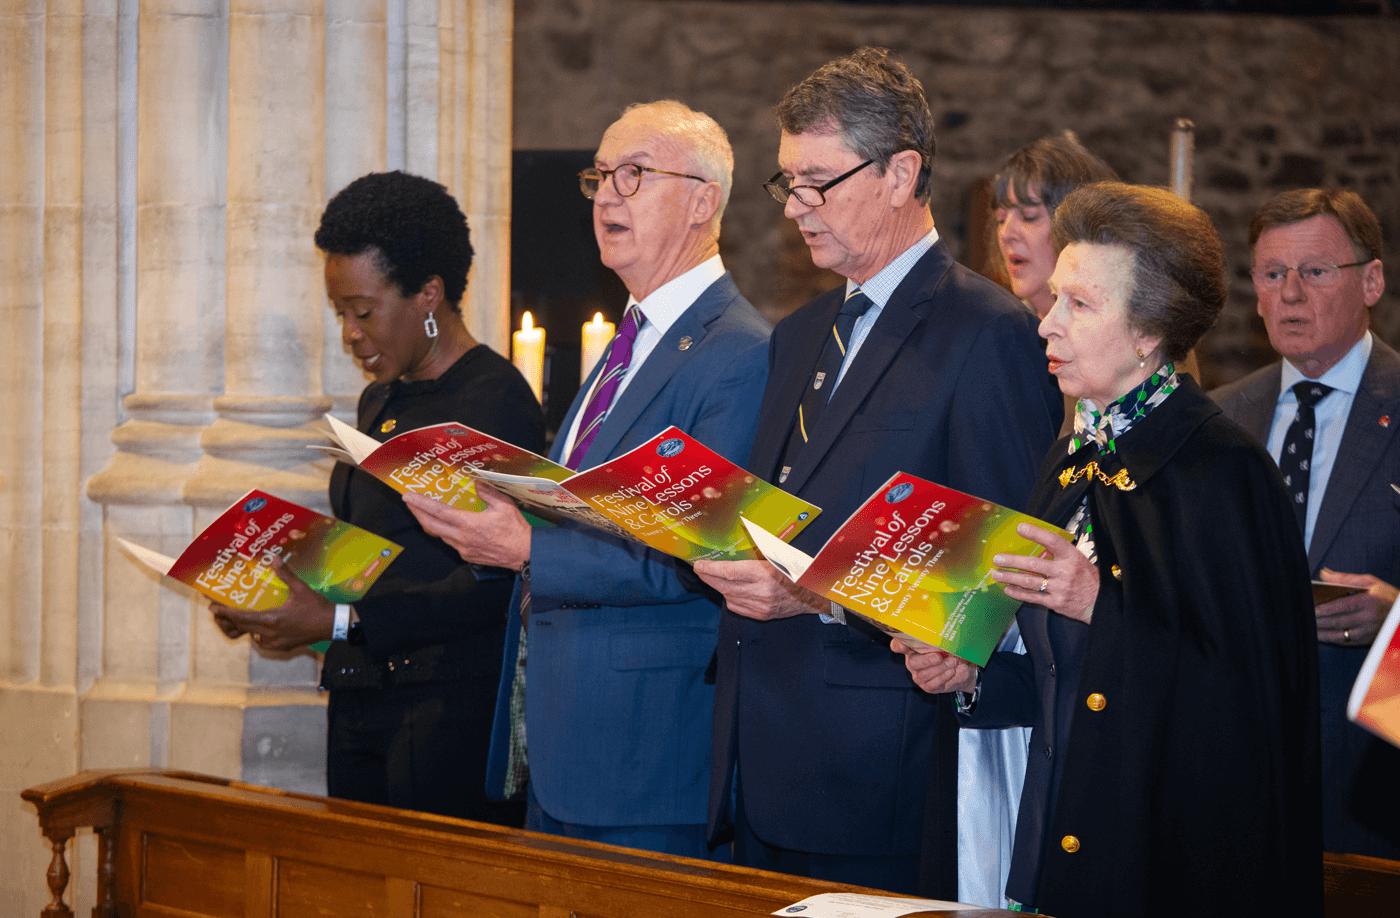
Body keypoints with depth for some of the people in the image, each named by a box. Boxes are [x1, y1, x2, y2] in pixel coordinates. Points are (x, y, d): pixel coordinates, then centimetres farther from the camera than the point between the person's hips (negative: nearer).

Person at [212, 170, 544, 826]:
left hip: (450, 713, -8)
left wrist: (339, 621, -19)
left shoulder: (495, 399, -11)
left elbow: (494, 587, -17)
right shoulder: (378, 402, 17)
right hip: (357, 708, 8)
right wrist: (276, 600, 5)